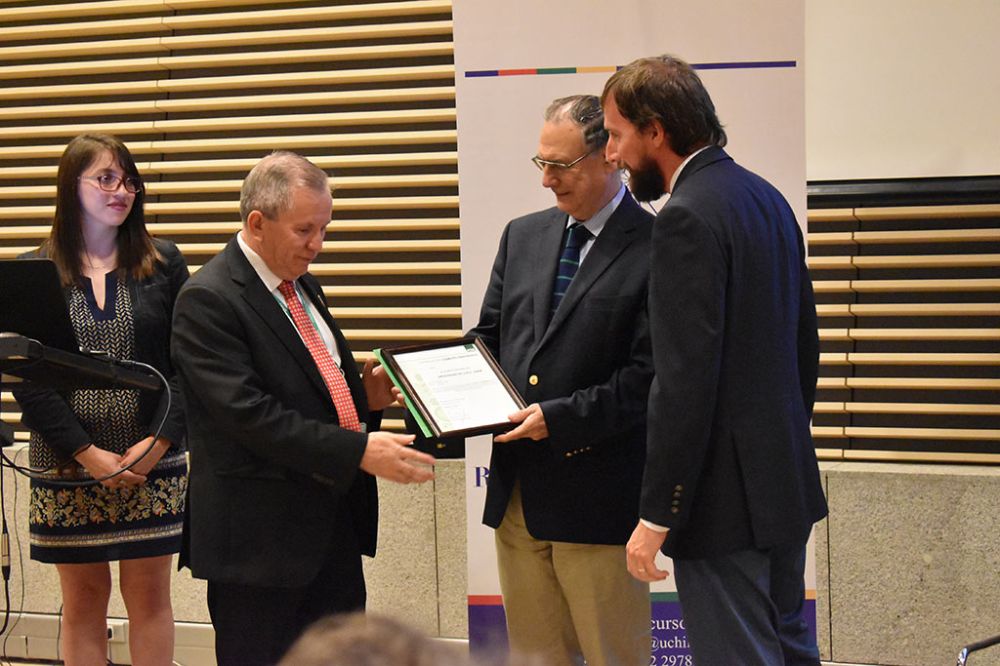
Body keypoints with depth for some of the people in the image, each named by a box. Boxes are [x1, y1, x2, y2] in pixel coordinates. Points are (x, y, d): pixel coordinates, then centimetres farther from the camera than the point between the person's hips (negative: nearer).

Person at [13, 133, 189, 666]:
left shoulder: (163, 263, 4)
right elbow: (26, 379, -4)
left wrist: (158, 442, -12)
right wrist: (88, 455, -12)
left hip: (152, 462, 1)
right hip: (67, 464, 0)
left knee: (150, 595, 5)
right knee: (83, 597, 6)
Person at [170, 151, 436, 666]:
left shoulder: (303, 286, 13)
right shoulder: (208, 300, -14)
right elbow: (249, 414, -23)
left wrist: (364, 397, 3)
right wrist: (358, 450, -26)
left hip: (336, 524, 8)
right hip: (261, 538, -8)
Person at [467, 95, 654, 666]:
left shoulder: (656, 249, -9)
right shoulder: (523, 236, 13)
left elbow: (650, 377, -14)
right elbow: (489, 336, 17)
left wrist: (559, 417, -19)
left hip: (600, 492, -6)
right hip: (519, 493, 7)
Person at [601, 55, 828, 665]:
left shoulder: (689, 217, -18)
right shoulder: (767, 198, 11)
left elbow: (686, 381, -22)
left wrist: (656, 517, -19)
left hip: (726, 499, -10)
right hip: (786, 479, 10)